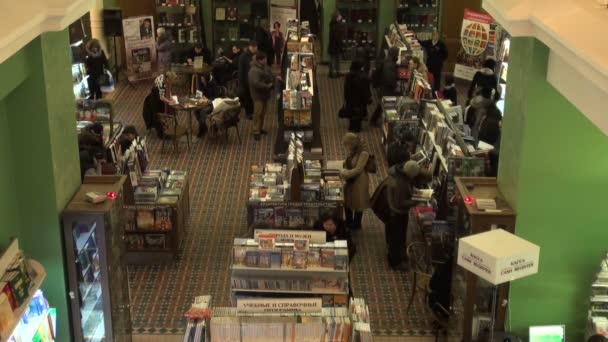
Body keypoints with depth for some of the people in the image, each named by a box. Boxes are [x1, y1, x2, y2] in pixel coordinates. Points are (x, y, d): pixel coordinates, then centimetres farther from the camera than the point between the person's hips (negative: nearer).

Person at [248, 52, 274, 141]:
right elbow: (256, 83, -33)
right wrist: (267, 86, -24)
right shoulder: (254, 70, -23)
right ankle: (256, 132, 0)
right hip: (258, 95, -8)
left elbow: (271, 76, 18)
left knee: (263, 112, 15)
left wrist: (272, 82, -5)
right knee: (258, 113, -6)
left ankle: (260, 128, 29)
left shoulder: (265, 67, 5)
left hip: (265, 93, 9)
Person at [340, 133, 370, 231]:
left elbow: (358, 169, -25)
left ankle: (356, 225, 29)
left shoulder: (363, 154, -24)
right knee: (347, 202, 18)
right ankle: (349, 223, 37)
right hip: (349, 180, 7)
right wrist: (344, 171, -9)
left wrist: (345, 173, -20)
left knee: (357, 203, 10)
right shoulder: (352, 152, -1)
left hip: (359, 181, -7)